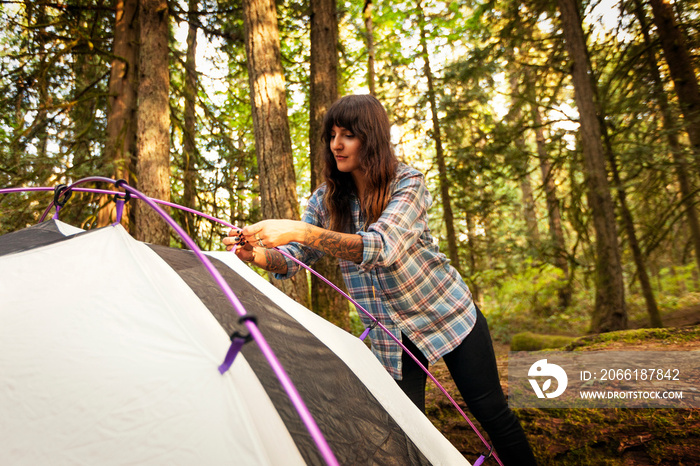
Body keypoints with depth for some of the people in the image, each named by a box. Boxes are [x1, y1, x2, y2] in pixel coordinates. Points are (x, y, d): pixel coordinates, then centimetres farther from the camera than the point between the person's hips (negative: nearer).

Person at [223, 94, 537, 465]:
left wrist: (303, 232, -46)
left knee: (491, 412, 8)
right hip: (391, 335, 3)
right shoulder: (326, 199, -4)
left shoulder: (408, 182, -18)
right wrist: (257, 254, -28)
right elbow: (293, 260, -5)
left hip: (448, 313, -2)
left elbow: (381, 247, -35)